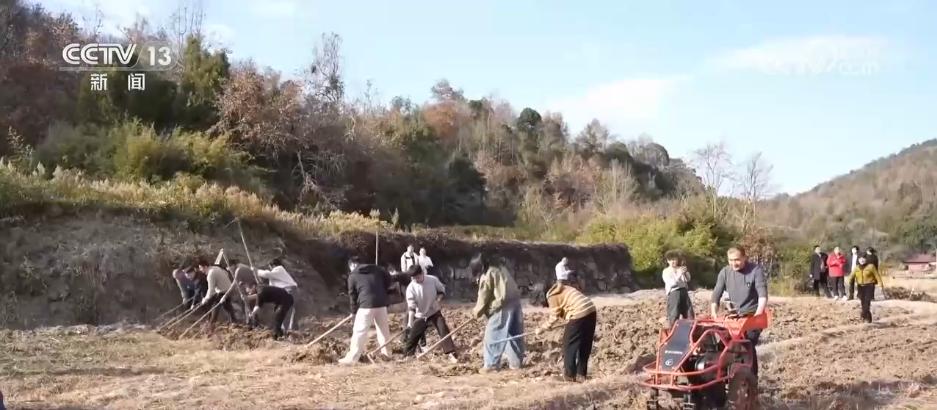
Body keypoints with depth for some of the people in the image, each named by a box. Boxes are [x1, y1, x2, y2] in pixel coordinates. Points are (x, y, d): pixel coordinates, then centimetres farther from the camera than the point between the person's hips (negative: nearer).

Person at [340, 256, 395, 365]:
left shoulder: (352, 276, 6)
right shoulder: (376, 269, 16)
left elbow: (352, 296, 9)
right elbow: (389, 280, 14)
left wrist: (354, 311, 18)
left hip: (366, 304, -4)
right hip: (381, 303, 4)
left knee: (359, 331, -3)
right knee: (383, 327, 21)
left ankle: (352, 358, -5)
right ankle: (386, 351, 31)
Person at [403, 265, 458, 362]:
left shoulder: (433, 280, -16)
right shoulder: (411, 287, -19)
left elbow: (441, 290, 3)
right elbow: (411, 306, -20)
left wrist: (439, 298, -17)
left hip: (434, 312, 0)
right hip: (420, 316, 0)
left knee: (444, 331, -12)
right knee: (413, 336, 2)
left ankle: (451, 354, -10)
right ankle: (407, 356, 19)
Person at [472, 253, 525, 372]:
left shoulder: (486, 276, -6)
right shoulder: (502, 269, 19)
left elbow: (483, 297, -1)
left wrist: (477, 311, 16)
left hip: (502, 307, -9)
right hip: (515, 303, 9)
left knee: (493, 335, -2)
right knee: (515, 334, 13)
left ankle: (491, 363, -2)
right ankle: (516, 361, 18)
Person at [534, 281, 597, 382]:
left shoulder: (552, 296, -1)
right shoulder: (563, 289, 25)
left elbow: (554, 317, 1)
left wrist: (542, 329, 11)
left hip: (580, 313, -9)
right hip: (591, 310, 9)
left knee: (569, 344, 4)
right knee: (585, 344, 16)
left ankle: (569, 375, 8)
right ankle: (581, 374, 22)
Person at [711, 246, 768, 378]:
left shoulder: (755, 270, -13)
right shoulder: (725, 272, -2)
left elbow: (763, 295, -20)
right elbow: (716, 295, -1)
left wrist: (758, 314, -33)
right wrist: (714, 315, -12)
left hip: (752, 315, -5)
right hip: (735, 315, 5)